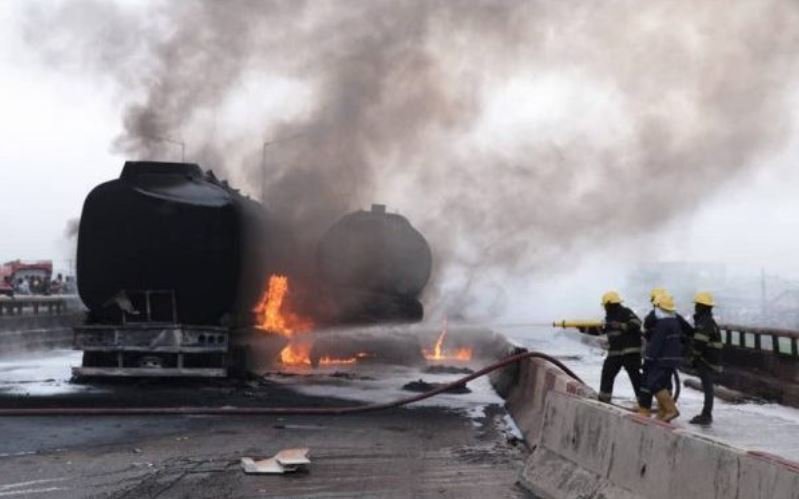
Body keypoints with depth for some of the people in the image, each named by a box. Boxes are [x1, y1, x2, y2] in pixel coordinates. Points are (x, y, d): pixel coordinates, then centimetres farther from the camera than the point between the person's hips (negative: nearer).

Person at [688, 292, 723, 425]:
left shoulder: (704, 322, -17)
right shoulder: (709, 321, 19)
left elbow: (699, 343, -23)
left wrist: (693, 358, -12)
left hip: (707, 361, -10)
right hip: (711, 360, 10)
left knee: (707, 387, -9)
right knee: (707, 387, 16)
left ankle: (706, 416, -8)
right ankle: (706, 414, 24)